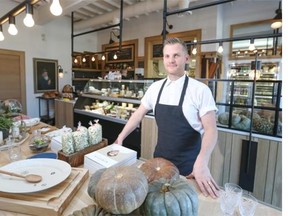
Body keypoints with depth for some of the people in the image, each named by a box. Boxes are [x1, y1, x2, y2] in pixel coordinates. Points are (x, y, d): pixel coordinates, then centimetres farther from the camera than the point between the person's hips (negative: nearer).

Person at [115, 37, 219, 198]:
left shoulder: (200, 90, -14)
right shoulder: (155, 87, -1)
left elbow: (211, 129, -16)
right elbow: (139, 114, 8)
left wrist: (202, 163, -30)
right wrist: (120, 138, 6)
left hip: (189, 165, -4)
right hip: (160, 158, 4)